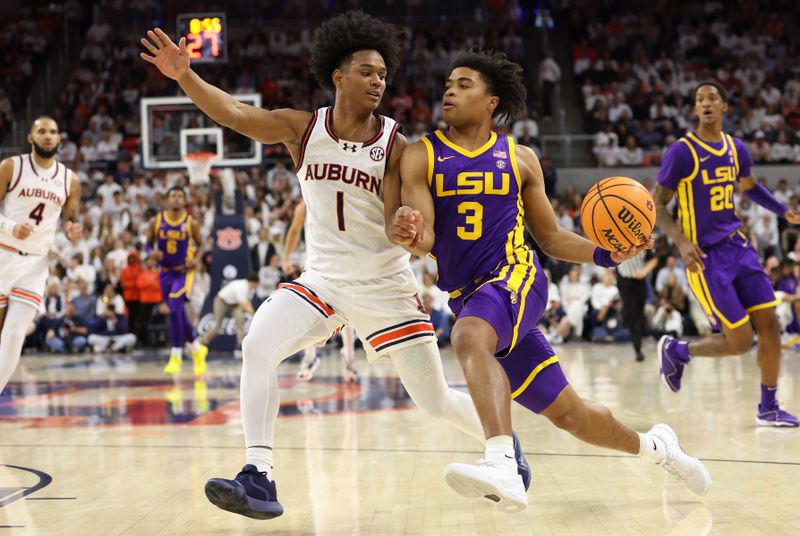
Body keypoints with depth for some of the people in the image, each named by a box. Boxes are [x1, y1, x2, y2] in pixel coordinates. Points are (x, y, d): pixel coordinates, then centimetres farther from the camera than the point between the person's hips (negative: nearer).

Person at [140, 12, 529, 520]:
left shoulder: (395, 145, -9)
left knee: (436, 401, 4)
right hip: (323, 277, 2)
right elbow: (234, 113, -16)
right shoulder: (303, 129, -4)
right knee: (257, 348, -23)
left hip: (385, 285, -2)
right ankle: (259, 481, -20)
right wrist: (184, 75, -32)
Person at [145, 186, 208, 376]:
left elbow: (200, 245, 6)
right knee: (179, 314, 11)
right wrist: (152, 252, -14)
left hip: (183, 272, -4)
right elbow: (149, 243, 8)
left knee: (175, 310, -20)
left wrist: (197, 259, -14)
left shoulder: (191, 223, -5)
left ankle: (176, 357, -13)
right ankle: (197, 349, 33)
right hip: (166, 273, 4)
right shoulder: (156, 221, 0)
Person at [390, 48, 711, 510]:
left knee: (469, 336, -37)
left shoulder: (519, 159, 6)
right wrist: (406, 233, -31)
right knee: (567, 412, 8)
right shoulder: (421, 157, 4)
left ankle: (503, 467, -50)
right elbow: (426, 240, -7)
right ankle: (653, 446, 36)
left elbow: (551, 237, 13)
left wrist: (606, 255, -4)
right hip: (468, 297, 2)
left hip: (517, 277, -2)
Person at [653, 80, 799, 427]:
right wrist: (681, 242, -23)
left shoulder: (736, 148, 7)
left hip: (738, 246, 6)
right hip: (705, 256, -6)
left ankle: (768, 409, 13)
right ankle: (676, 350, 18)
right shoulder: (682, 151, -11)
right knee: (740, 341, -8)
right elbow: (658, 205, -8)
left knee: (770, 324, -1)